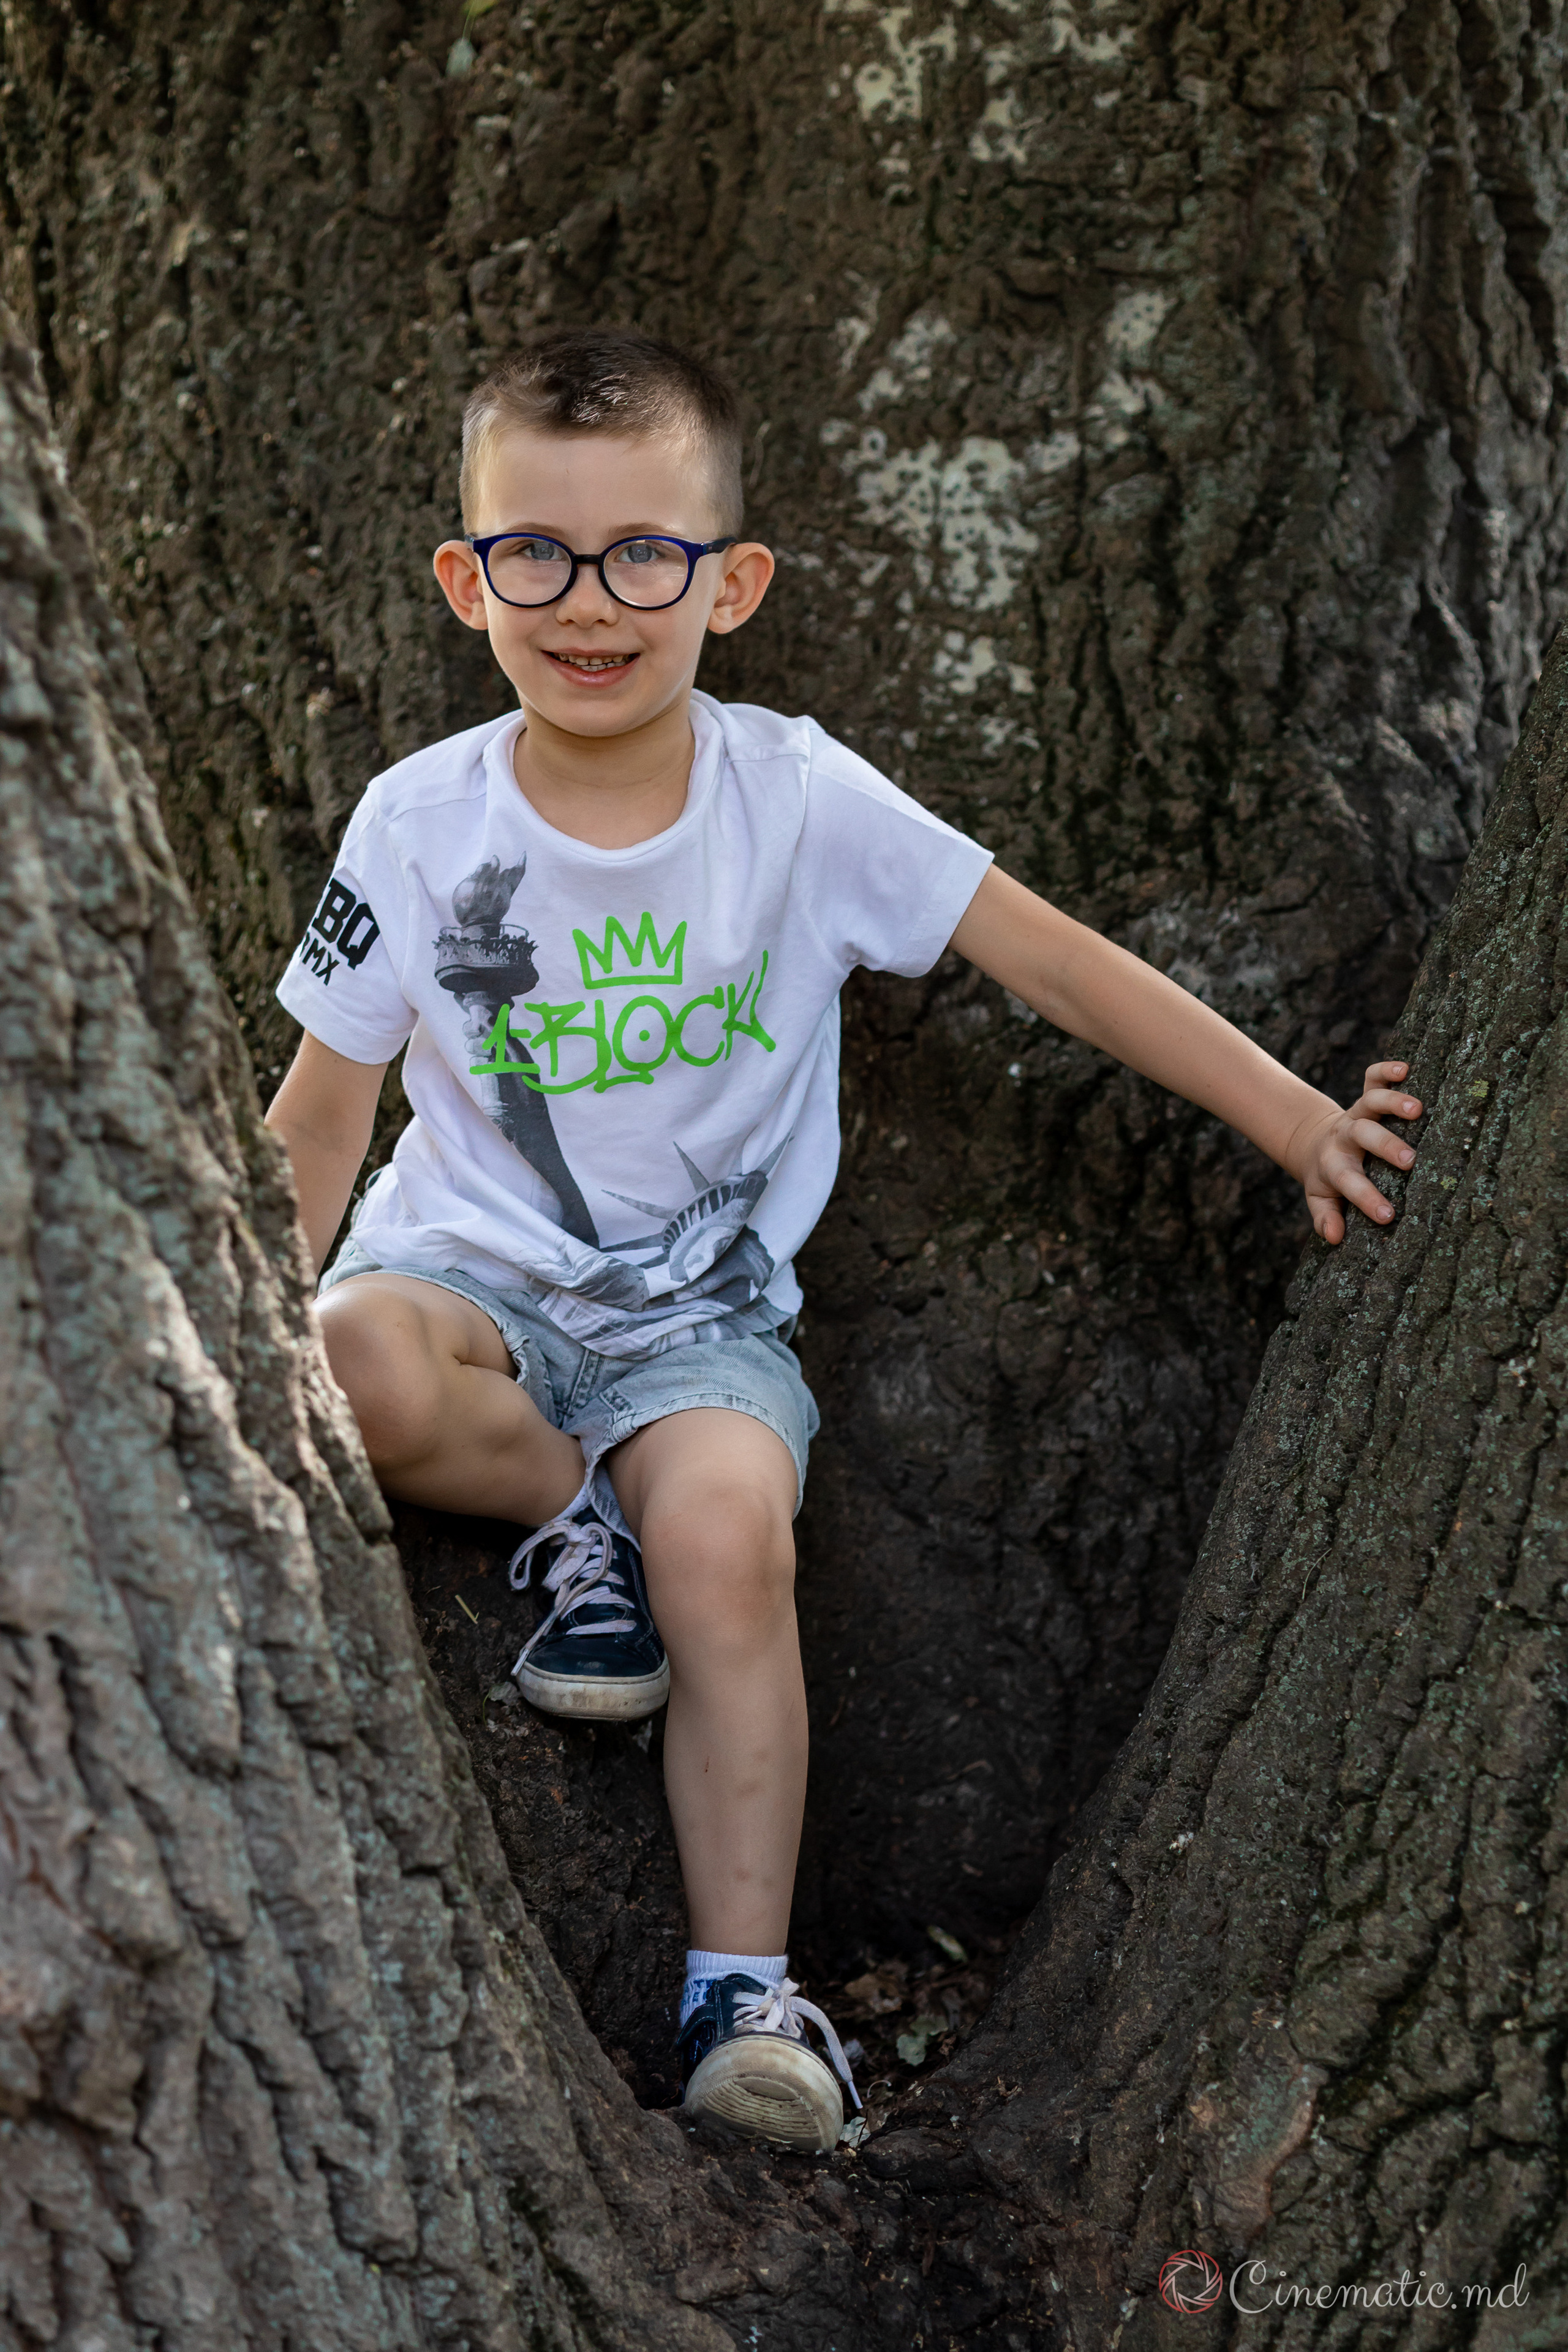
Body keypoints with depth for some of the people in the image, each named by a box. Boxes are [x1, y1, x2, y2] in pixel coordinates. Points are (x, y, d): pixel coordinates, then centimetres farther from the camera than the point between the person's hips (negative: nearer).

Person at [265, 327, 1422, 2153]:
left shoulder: (798, 796, -6)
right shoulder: (422, 822, -5)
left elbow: (1053, 961, -4)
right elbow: (320, 1115, 2)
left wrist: (1299, 1120, -8)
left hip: (698, 1311, 0)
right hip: (471, 1266, 1)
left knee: (729, 1539, -30)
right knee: (352, 1364, -34)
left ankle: (743, 1986, -20)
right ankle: (580, 1518, -6)